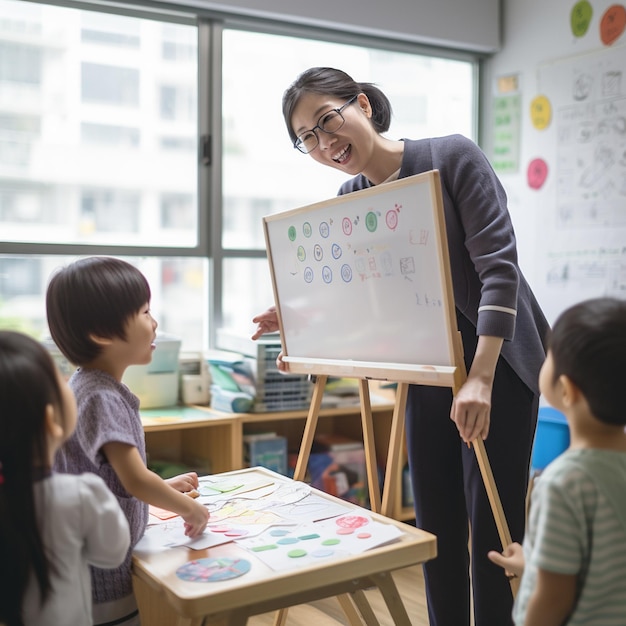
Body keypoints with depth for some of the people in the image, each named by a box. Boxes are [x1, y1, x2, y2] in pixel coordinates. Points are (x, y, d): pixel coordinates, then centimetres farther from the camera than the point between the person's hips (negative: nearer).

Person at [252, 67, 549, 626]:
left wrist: (481, 377, -30)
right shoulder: (349, 201, 2)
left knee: (492, 519, 0)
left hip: (498, 360, -5)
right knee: (435, 520, 13)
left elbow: (498, 265, -21)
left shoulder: (453, 158, -14)